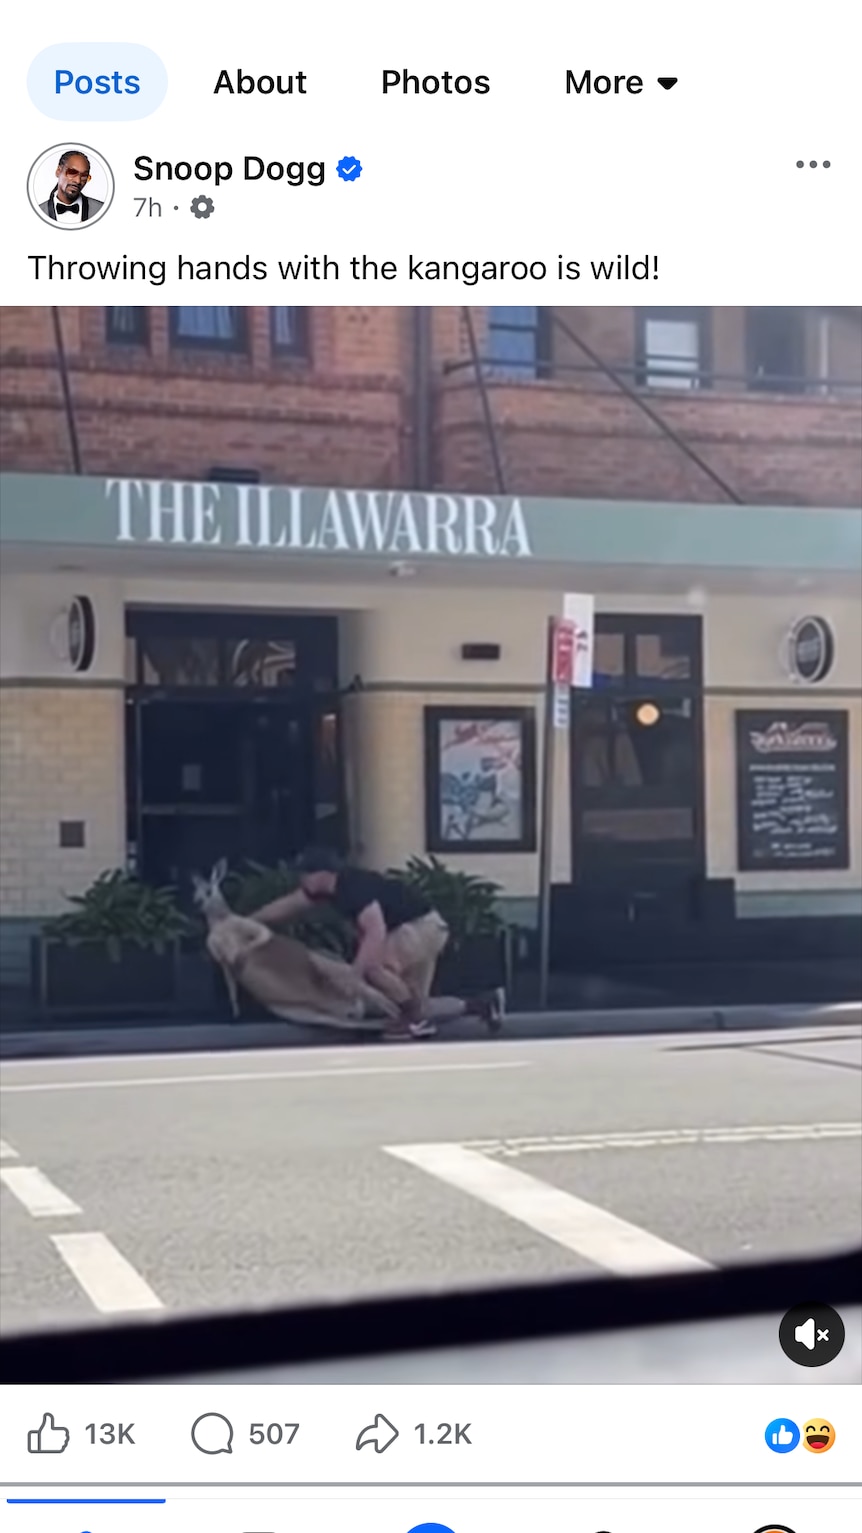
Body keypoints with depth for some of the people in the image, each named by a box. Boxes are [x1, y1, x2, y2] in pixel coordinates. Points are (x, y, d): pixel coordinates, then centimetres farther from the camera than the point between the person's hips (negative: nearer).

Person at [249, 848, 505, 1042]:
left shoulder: (354, 886, -26)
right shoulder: (331, 887, 3)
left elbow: (376, 933, -36)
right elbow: (286, 906, 14)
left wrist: (354, 976, -38)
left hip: (423, 926, -10)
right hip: (410, 929, 10)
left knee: (372, 965, -28)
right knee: (412, 1001, 10)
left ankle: (418, 1020, -11)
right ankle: (481, 1006, 13)